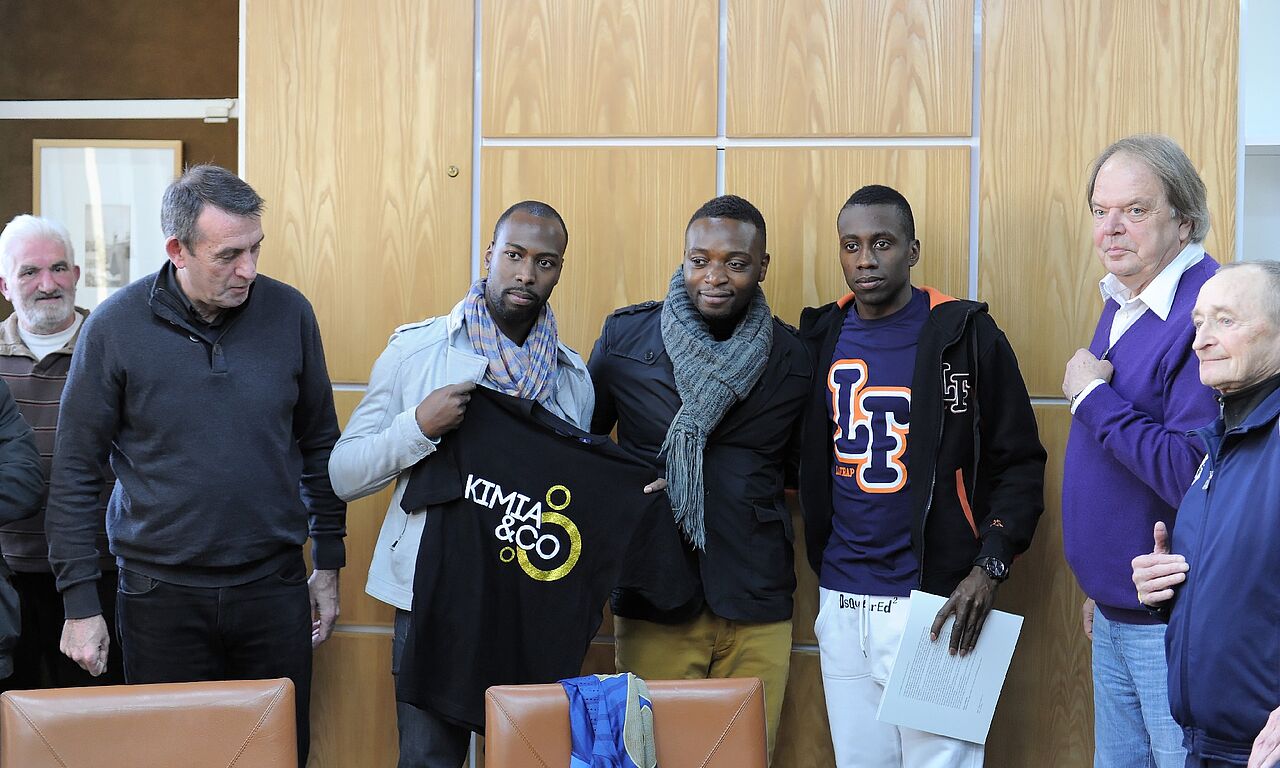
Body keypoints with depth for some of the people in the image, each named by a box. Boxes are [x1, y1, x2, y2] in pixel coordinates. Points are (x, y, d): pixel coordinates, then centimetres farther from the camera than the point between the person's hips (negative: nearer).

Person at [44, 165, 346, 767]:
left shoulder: (288, 313, -2)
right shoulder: (115, 327, -8)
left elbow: (318, 444, 9)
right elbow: (75, 473, -4)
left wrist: (328, 562, 10)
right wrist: (81, 603, -5)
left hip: (274, 587, 2)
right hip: (161, 596, -2)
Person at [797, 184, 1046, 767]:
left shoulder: (966, 336, -5)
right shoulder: (822, 337, 7)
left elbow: (1019, 463, -3)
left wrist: (990, 565, -14)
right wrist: (821, 569, 9)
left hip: (932, 602, -4)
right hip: (840, 603, 4)